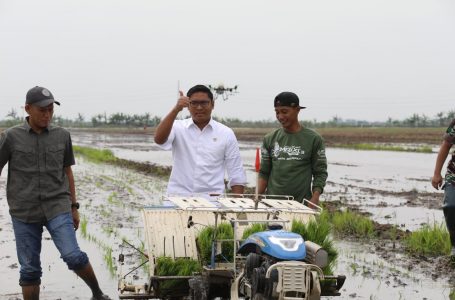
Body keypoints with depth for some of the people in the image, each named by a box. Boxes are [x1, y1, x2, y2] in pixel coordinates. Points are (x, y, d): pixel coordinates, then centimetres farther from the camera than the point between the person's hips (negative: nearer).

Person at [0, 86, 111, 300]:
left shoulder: (62, 136, 4)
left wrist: (74, 206, 14)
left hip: (57, 208, 0)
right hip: (24, 212, 0)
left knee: (73, 256, -12)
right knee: (29, 269, 4)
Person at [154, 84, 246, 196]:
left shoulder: (226, 133, 5)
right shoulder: (178, 127, 5)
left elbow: (236, 175, 6)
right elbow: (159, 139, -17)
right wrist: (176, 109, -24)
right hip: (179, 197, 0)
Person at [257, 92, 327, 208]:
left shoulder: (313, 139, 2)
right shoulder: (270, 139, 10)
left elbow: (320, 173, 2)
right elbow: (264, 173, 11)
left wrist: (315, 198, -13)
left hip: (301, 205, -2)